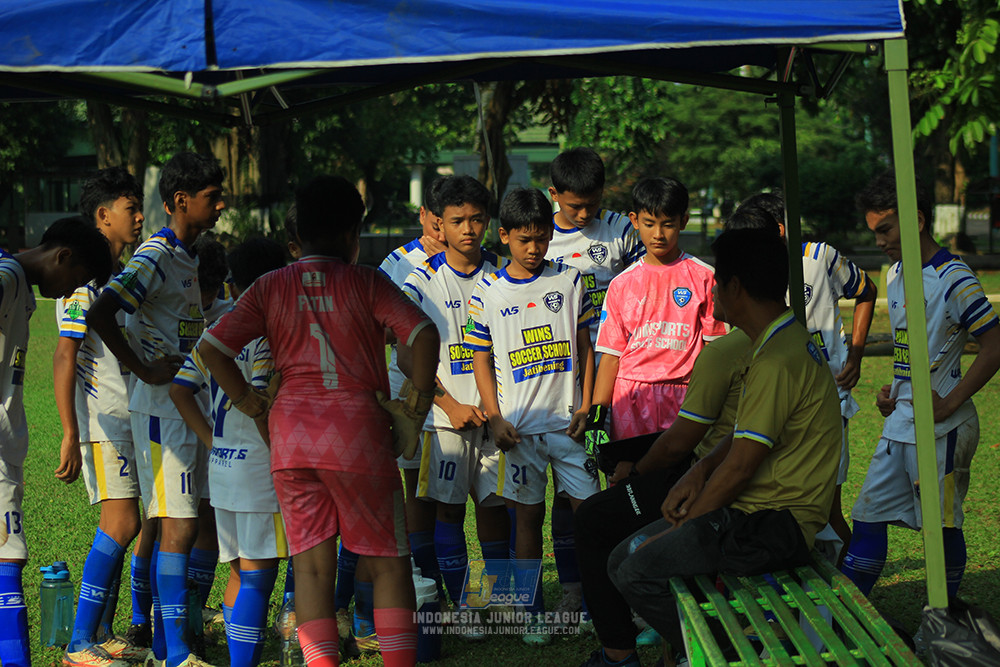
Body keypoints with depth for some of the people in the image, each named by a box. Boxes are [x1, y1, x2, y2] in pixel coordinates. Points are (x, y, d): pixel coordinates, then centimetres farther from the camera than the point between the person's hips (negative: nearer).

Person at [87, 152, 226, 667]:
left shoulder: (186, 256, 14)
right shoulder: (155, 257, -16)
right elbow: (99, 314, -27)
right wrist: (144, 370, -21)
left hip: (187, 406, 9)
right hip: (162, 408, -9)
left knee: (171, 525, 13)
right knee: (178, 527, -8)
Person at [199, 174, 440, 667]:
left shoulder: (269, 288, 6)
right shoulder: (364, 284, -2)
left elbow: (212, 346, -1)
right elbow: (423, 333, -14)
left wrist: (249, 402, 7)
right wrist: (417, 401, -3)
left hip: (291, 434, 3)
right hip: (358, 430, -3)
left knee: (311, 565, 6)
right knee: (387, 563, 7)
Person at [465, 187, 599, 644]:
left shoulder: (569, 282, 4)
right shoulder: (487, 293, 1)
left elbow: (584, 346, 8)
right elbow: (482, 359, 5)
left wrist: (586, 406, 0)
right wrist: (495, 418, -3)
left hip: (567, 421, 1)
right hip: (519, 425, -1)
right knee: (529, 517, 5)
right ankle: (533, 614, 12)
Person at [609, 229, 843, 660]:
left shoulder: (776, 362, -20)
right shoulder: (788, 341, 14)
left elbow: (739, 469, -19)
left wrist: (681, 526, -8)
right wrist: (699, 473, 4)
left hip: (775, 526, -10)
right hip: (757, 510, 10)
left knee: (638, 574, -21)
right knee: (623, 559, 5)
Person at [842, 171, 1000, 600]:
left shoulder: (953, 279, -14)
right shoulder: (895, 275, 11)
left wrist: (948, 404, -17)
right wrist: (893, 391, 9)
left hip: (940, 430, -8)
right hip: (899, 423, 8)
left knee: (942, 525, 3)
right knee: (867, 516, 6)